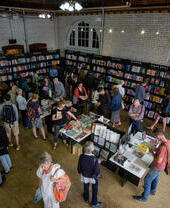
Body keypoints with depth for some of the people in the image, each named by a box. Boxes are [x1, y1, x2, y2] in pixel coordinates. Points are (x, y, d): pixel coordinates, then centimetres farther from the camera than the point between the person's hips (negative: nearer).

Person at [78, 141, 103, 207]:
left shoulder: (81, 157, -26)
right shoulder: (94, 159, -37)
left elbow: (79, 167, -10)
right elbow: (96, 170, -24)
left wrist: (80, 172, 12)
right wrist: (98, 175, -2)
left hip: (84, 176, 3)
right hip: (93, 177, -3)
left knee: (86, 187, 30)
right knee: (94, 190, 24)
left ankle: (86, 199, 56)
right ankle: (94, 203, 44)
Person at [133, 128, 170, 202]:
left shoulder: (163, 146, -39)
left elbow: (158, 161, -33)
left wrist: (152, 152, -21)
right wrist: (156, 149, -3)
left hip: (157, 167, -9)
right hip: (162, 166, 9)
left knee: (147, 180, 10)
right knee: (156, 177, 31)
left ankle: (144, 197, 28)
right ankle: (153, 191, 57)